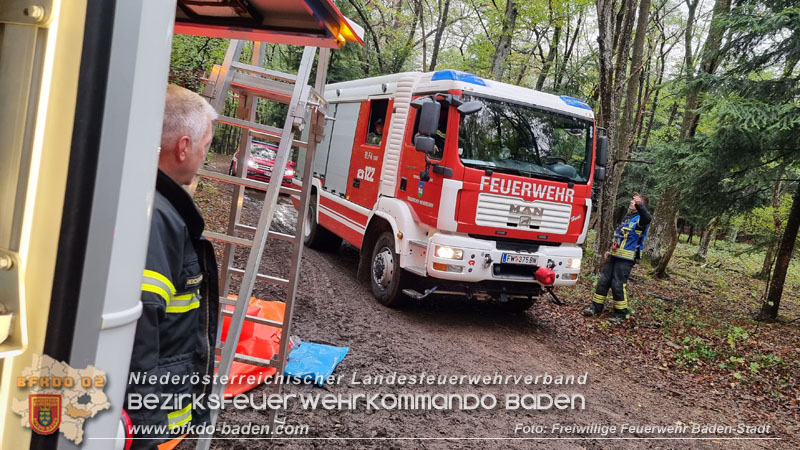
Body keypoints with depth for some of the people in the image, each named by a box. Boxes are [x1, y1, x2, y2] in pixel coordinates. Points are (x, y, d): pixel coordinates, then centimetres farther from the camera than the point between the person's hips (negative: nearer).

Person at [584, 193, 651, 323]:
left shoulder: (639, 219, -8)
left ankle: (620, 314, 8)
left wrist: (639, 205, -54)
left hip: (626, 259, -8)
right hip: (614, 256, 8)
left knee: (618, 285, -6)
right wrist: (610, 250, 20)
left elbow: (648, 219, -35)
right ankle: (596, 307, 17)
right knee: (603, 281, 8)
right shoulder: (627, 217, 18)